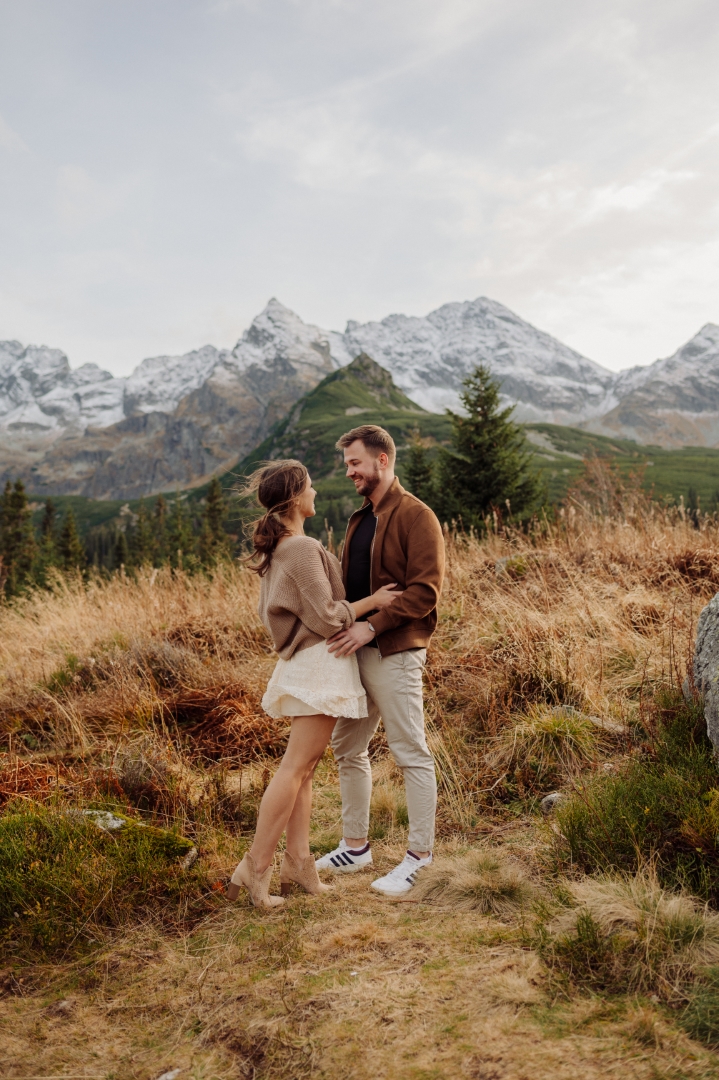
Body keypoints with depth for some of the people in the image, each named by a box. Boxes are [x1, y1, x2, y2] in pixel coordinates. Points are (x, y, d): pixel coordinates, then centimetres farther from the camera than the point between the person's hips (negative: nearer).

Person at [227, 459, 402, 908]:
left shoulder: (274, 548, 11)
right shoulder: (303, 549, -18)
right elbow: (327, 618, -18)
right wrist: (373, 601, -7)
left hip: (301, 661, 10)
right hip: (321, 660, -10)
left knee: (303, 766, 12)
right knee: (296, 767, -4)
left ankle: (298, 860, 18)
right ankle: (257, 868, 1)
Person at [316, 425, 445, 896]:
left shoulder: (416, 516, -9)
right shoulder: (361, 519, 17)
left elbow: (425, 591, -18)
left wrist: (372, 626, -23)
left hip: (395, 654, -9)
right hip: (355, 651, 9)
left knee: (412, 754, 1)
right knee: (348, 748, 15)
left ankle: (419, 857, 14)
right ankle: (355, 847, 30)